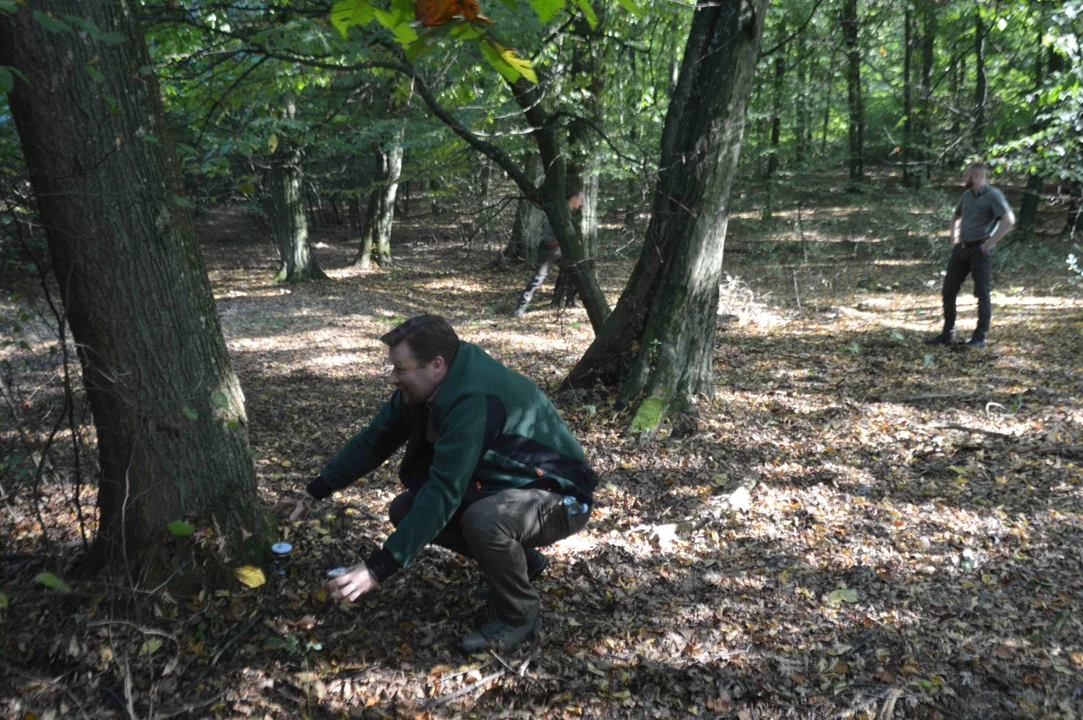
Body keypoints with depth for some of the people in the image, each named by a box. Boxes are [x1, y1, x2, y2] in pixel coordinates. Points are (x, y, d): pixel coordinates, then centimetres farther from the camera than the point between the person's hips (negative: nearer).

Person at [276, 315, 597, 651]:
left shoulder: (475, 400, -34)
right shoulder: (421, 388, -7)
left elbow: (443, 493, -36)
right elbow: (375, 440, 6)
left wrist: (378, 568, -34)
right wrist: (314, 492, 5)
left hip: (560, 497, -9)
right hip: (502, 485, 9)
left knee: (483, 520, -37)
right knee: (405, 510, 0)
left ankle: (520, 613, -7)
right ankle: (521, 562, 12)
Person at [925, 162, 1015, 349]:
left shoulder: (993, 195, -11)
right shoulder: (967, 195, 12)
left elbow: (1009, 220, -22)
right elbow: (956, 216, 30)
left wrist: (989, 243, -20)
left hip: (980, 251, -7)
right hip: (961, 249, 7)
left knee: (982, 294, 0)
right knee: (948, 291, 6)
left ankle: (980, 337, 7)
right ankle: (947, 333, 16)